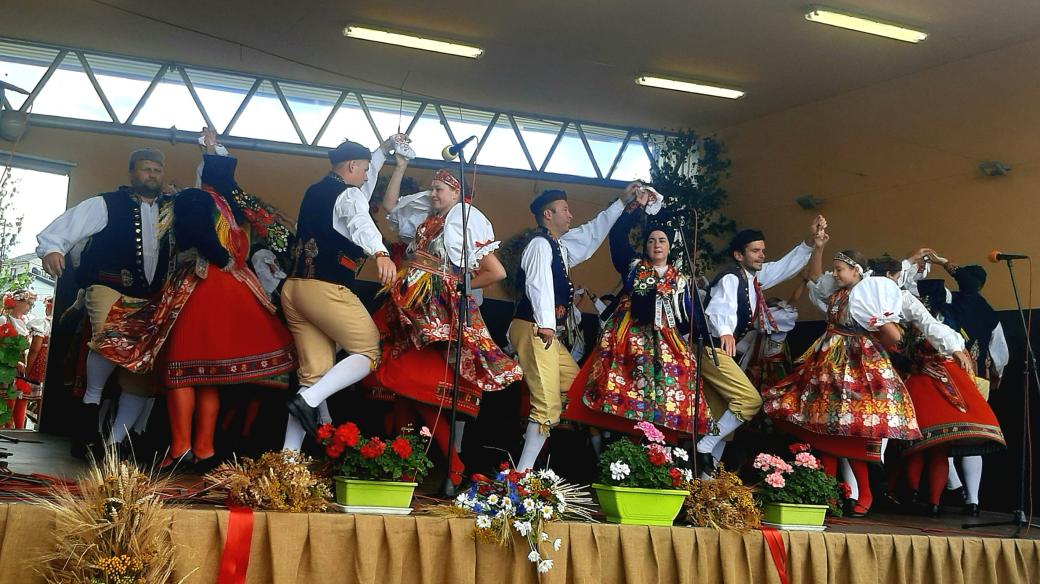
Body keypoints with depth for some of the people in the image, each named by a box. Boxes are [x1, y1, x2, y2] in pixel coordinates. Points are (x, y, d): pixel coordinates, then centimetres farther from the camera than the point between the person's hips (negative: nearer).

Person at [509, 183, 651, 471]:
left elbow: (593, 232, 31)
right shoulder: (540, 243, -10)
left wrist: (623, 202, 32)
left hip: (546, 332, 10)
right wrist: (546, 324, -35)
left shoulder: (560, 245, 18)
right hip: (533, 330, -10)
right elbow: (538, 283, -24)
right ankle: (523, 472, -14)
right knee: (548, 405, -15)